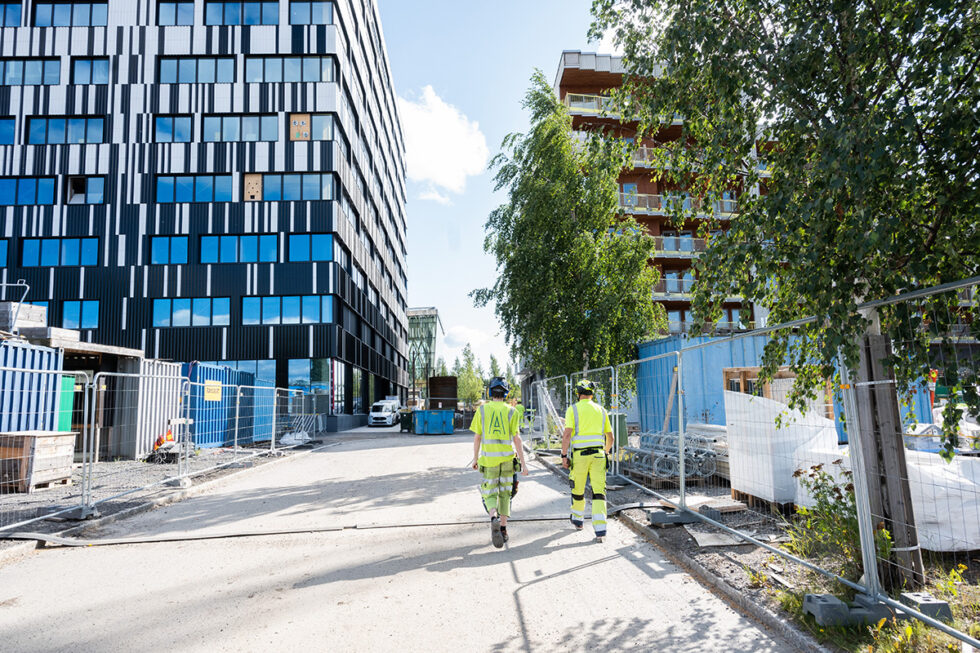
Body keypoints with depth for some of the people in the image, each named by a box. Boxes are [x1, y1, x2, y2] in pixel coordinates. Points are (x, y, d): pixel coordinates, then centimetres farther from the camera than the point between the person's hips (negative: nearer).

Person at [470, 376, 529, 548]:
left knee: (490, 495, 6)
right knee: (504, 494, 15)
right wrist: (523, 463, -2)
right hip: (507, 458, 1)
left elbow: (477, 437, 1)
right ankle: (503, 530, 19)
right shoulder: (511, 412, -2)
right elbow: (516, 439, -6)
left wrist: (475, 459, 12)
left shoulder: (481, 410, -1)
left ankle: (494, 519, -24)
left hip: (489, 459, -1)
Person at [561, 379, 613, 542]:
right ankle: (600, 529, -10)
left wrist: (564, 456, -7)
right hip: (598, 455, 2)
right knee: (598, 491, 0)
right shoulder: (601, 410, 10)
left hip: (579, 455, -2)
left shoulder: (573, 409, -2)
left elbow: (567, 434, -12)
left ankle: (578, 519, 36)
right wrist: (606, 452, 31)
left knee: (578, 489, 17)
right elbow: (610, 437, 15)